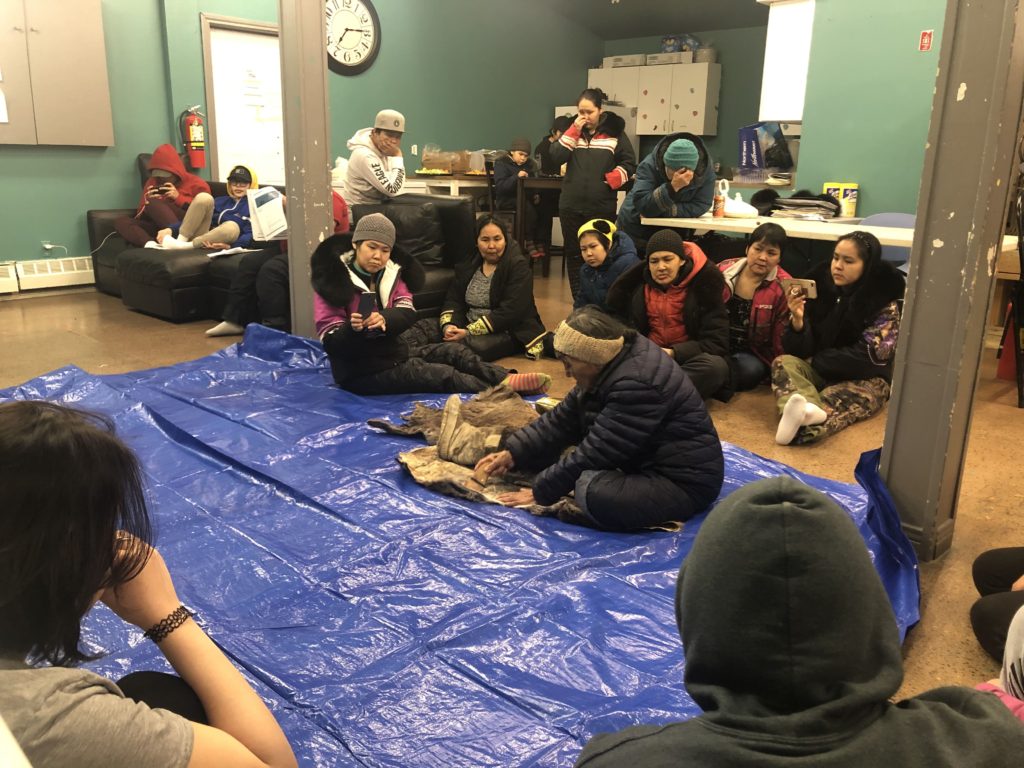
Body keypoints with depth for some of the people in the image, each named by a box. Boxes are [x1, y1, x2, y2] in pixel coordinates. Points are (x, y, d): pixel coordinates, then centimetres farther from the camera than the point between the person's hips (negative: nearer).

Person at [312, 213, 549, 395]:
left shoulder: (389, 272, 5)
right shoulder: (334, 280, -14)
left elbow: (408, 313, -8)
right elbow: (331, 342, -18)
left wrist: (383, 320, -29)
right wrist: (352, 329, -40)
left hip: (394, 354, 7)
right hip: (362, 371, -7)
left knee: (454, 352, -4)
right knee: (441, 374, -18)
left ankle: (507, 380, -13)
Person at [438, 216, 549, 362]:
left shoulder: (519, 266, -7)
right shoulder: (467, 266, 12)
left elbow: (509, 312, -17)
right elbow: (453, 300, 8)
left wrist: (470, 331, -22)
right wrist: (448, 325, -16)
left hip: (510, 332, -5)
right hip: (469, 329, 5)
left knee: (475, 346, -35)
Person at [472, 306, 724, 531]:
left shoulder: (636, 384, -29)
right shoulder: (612, 362, 0)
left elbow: (596, 452, -25)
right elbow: (562, 419, 6)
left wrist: (540, 492, -15)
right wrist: (513, 453, -1)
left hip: (684, 482, -9)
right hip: (647, 460, 9)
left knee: (594, 494, -33)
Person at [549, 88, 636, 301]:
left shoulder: (614, 131, 2)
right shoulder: (573, 130, 10)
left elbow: (629, 163, 2)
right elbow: (555, 157, -3)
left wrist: (611, 180, -13)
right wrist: (574, 131, -8)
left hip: (602, 207, -3)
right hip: (571, 205, 3)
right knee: (573, 253, 9)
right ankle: (578, 301, 19)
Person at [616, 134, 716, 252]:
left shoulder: (706, 168, -21)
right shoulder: (649, 166, -28)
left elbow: (701, 206, -22)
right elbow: (642, 206, -35)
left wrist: (659, 211, -29)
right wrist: (672, 187, -49)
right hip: (636, 231, -1)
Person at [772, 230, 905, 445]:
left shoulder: (885, 303, -10)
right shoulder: (821, 286, -2)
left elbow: (868, 358, -14)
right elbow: (801, 351, -5)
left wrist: (817, 360, -10)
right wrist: (797, 321, -25)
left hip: (864, 379, -3)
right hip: (821, 371, 3)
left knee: (833, 398, -34)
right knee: (783, 362, -25)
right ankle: (805, 410, -55)